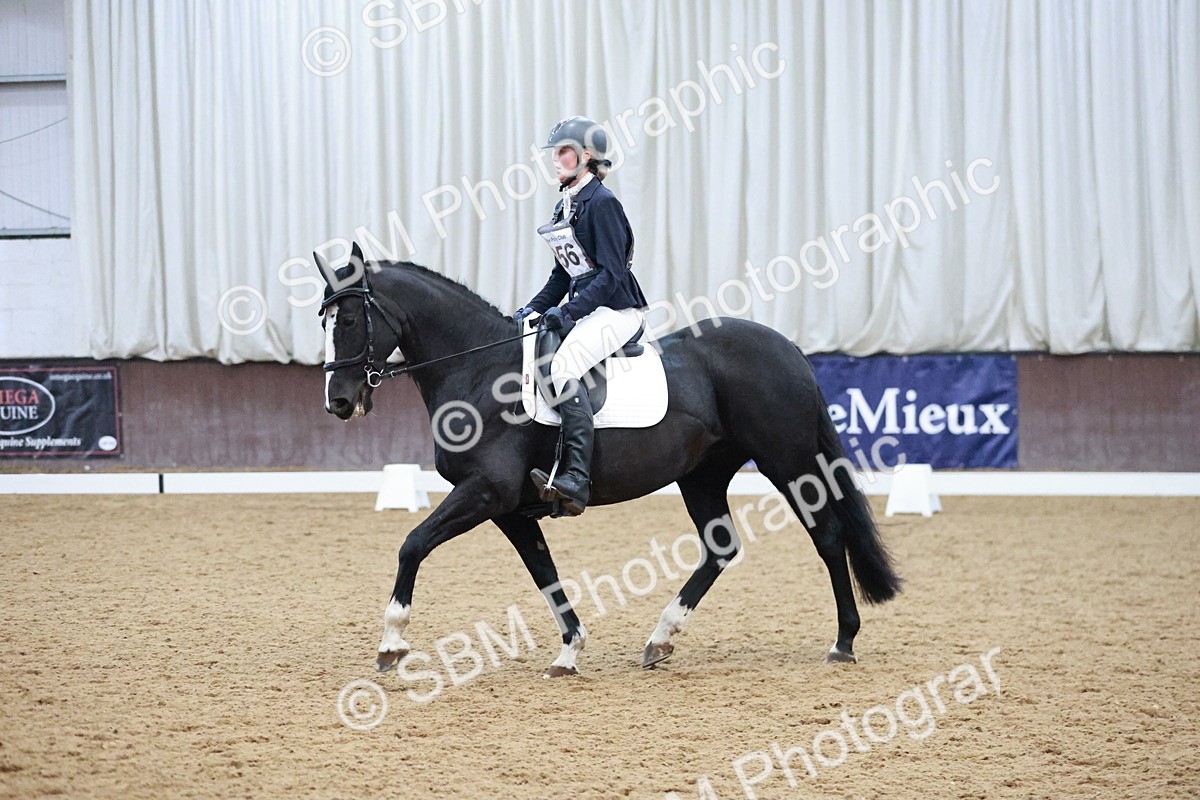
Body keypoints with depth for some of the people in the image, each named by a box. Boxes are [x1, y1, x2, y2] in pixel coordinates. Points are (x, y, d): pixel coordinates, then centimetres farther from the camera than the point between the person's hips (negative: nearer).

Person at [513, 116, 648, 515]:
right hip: (585, 310, 11)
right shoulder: (565, 206, 16)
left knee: (564, 365, -31)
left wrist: (568, 311, -24)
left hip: (618, 310, -11)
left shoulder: (602, 203, -13)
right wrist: (534, 308, 7)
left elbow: (612, 275, -19)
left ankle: (576, 479, -39)